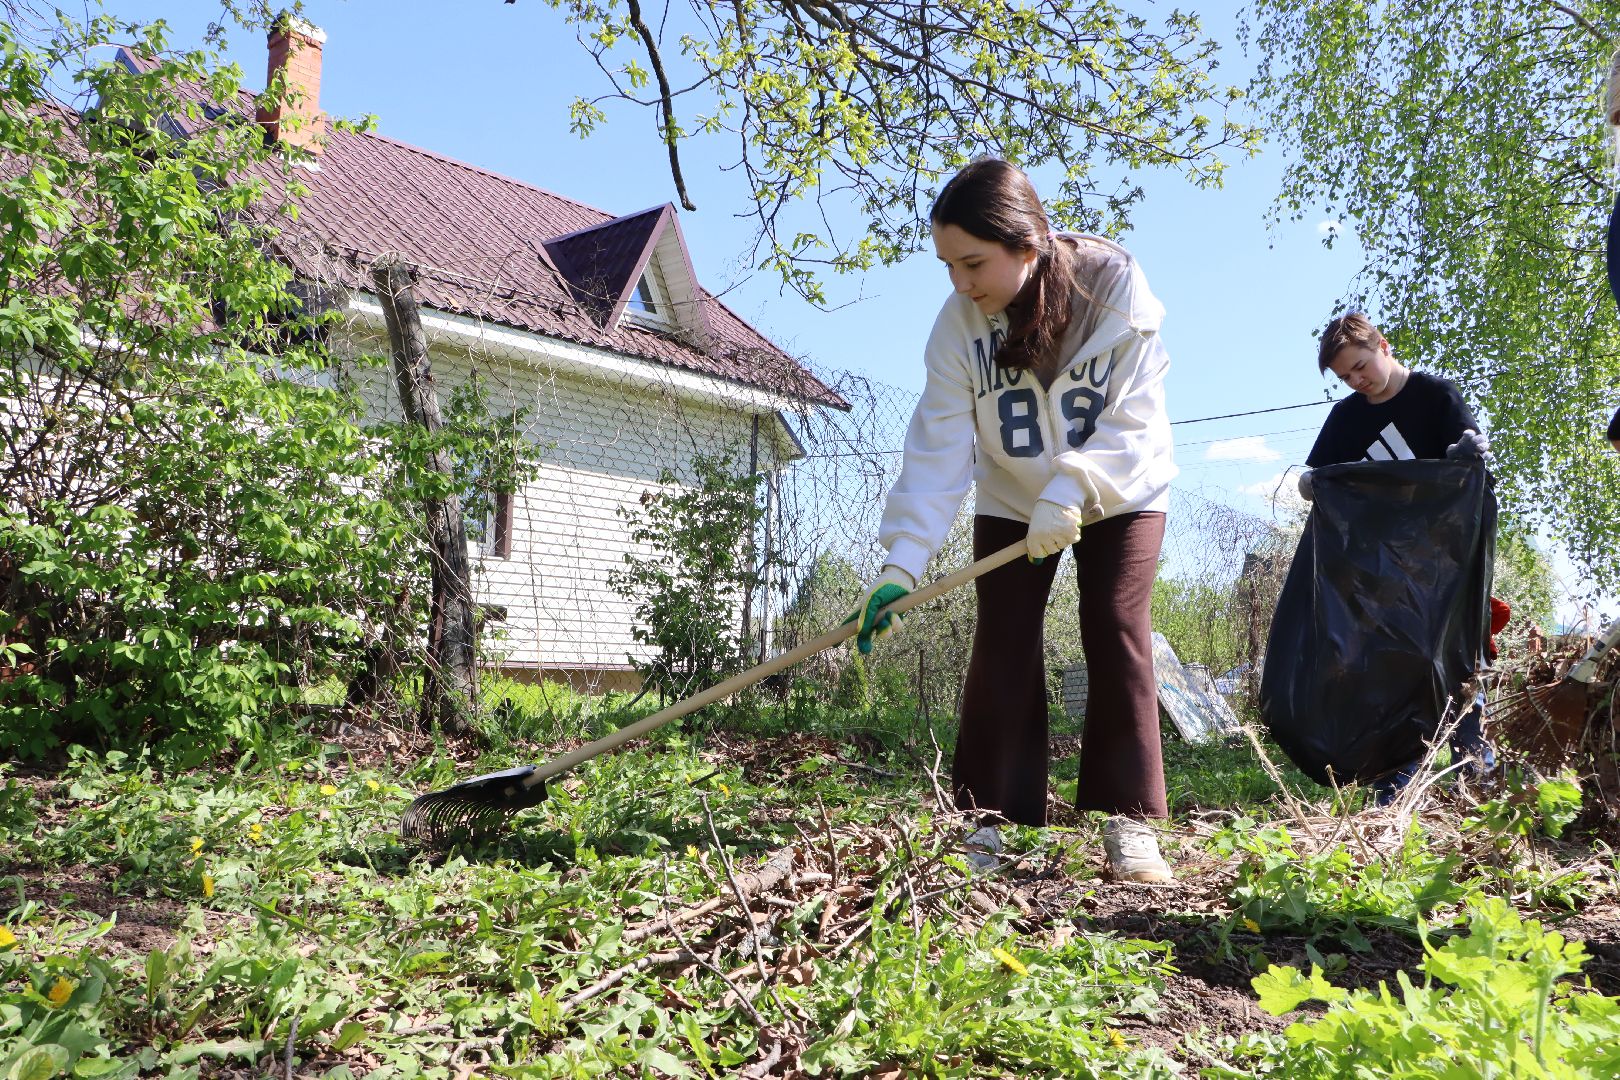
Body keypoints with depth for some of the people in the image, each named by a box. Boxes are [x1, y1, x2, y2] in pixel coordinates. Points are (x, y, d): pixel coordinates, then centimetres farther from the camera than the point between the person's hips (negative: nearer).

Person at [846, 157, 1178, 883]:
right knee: (1001, 647, -6)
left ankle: (1129, 823, -4)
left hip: (1120, 495, -2)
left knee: (1117, 635, -10)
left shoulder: (1116, 285, -25)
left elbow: (1133, 420, -25)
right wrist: (903, 558, -34)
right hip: (1010, 502, 2)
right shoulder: (959, 321, -19)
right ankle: (989, 821, -2)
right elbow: (938, 445, -25)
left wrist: (1071, 493, -38)